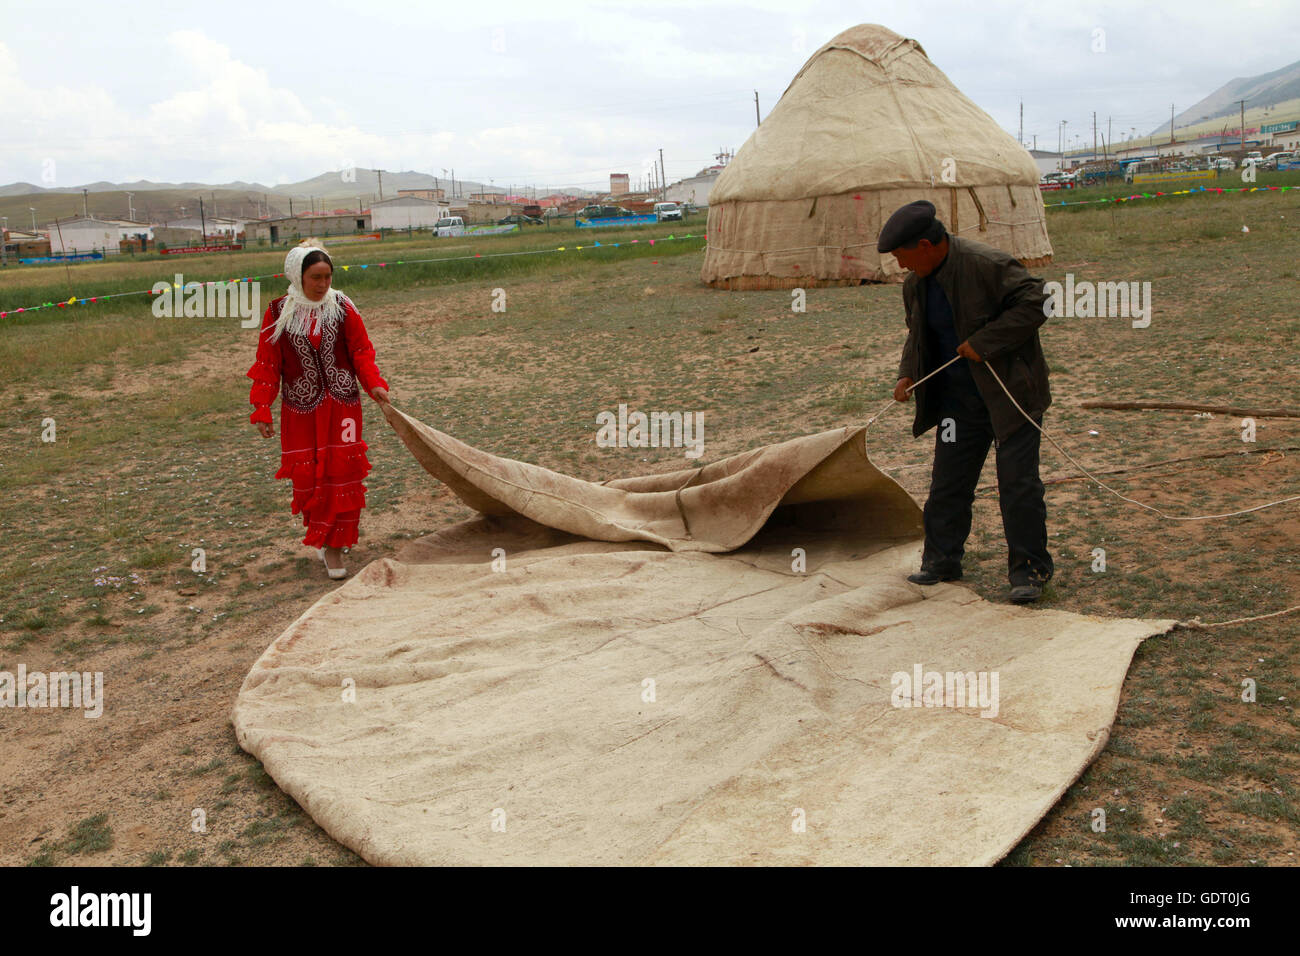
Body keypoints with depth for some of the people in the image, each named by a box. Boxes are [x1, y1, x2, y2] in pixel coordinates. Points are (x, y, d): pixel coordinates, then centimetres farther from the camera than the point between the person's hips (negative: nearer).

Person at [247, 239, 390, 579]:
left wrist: (374, 384, -15)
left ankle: (334, 544, 10)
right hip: (301, 408, 0)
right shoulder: (278, 314, -2)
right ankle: (322, 533, 25)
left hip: (342, 404, 0)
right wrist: (261, 410, -3)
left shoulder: (342, 308, -1)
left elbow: (361, 350, 2)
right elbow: (267, 364, 1)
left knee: (343, 469, -2)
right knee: (306, 474, 2)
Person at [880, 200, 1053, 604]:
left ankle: (1029, 568, 9)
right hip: (958, 398, 7)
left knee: (1018, 482, -3)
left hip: (1011, 392, -6)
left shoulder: (988, 264, -18)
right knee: (948, 480, 9)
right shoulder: (915, 283, 5)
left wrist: (983, 343, -23)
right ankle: (941, 559, 24)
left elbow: (1036, 303, -20)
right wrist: (908, 374, 1)